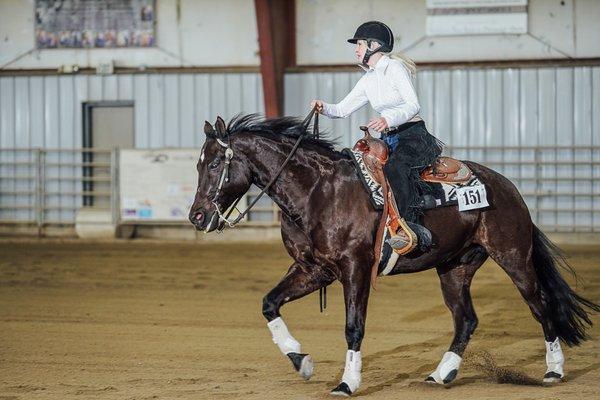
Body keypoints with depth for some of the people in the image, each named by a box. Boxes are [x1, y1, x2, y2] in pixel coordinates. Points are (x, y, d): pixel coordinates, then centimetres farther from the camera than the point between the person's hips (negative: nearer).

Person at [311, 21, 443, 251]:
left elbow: (413, 105, -18)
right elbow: (342, 110, 14)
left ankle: (409, 225, -44)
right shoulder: (368, 80, 15)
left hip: (414, 136, -9)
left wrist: (389, 119, -35)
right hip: (389, 138, 9)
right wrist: (324, 108, -8)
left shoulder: (394, 68, -9)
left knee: (395, 167, -37)